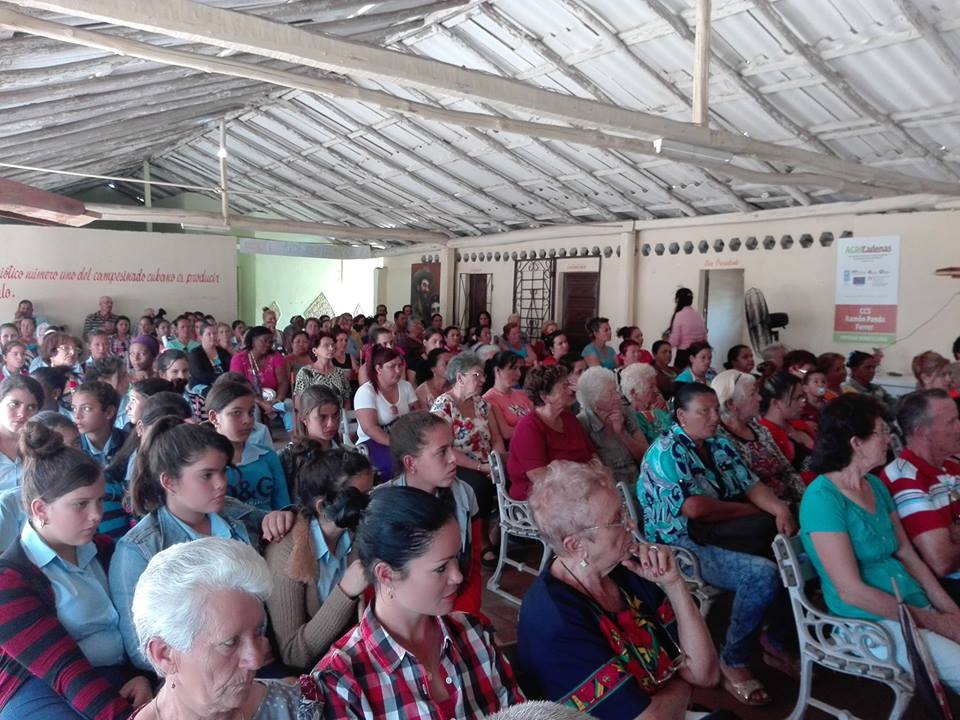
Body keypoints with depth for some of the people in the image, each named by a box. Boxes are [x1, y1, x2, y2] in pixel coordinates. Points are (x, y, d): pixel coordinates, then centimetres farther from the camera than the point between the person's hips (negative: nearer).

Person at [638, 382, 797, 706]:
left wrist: (780, 509, -15)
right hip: (683, 546, -8)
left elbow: (752, 485, 7)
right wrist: (750, 510, -8)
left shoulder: (720, 445, 11)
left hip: (724, 536, 8)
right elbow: (695, 507, -21)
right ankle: (733, 663, -10)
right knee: (764, 575, -28)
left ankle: (774, 641, 12)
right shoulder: (665, 452, -14)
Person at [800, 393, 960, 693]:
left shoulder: (876, 486, 9)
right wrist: (931, 621, -13)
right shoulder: (822, 497, -18)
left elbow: (908, 555, 12)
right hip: (869, 621, -8)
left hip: (916, 606, 8)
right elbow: (851, 590, -19)